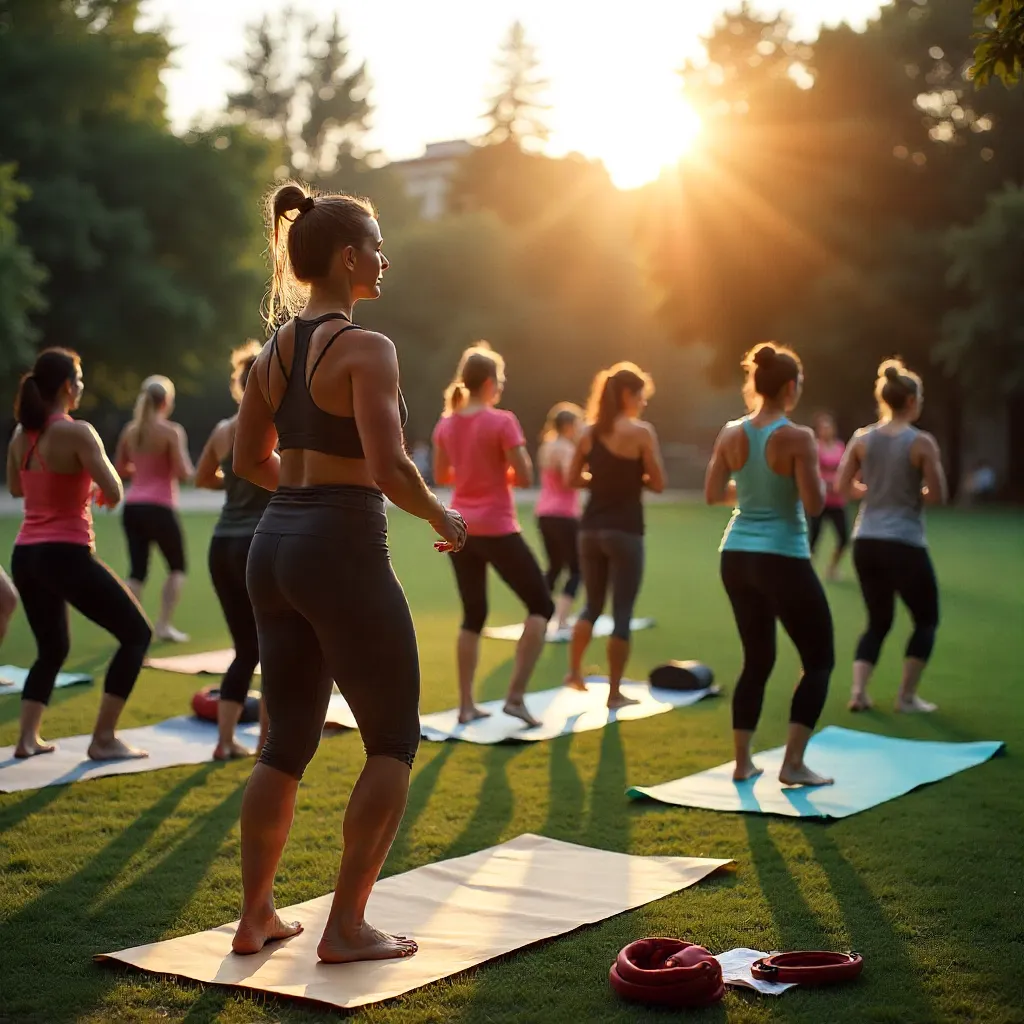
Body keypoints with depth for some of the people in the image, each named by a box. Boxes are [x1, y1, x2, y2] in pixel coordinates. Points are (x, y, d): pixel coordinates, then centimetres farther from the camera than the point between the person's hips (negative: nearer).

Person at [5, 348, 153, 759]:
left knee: (52, 649, 26)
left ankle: (27, 737, 15)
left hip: (26, 556, 8)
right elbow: (114, 493, -20)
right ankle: (103, 740, 0)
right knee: (137, 633, 4)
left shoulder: (22, 434, 9)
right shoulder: (76, 432, -14)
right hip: (65, 555, -8)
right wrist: (96, 485, 3)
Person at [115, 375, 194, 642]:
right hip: (159, 507, -5)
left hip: (132, 507, 5)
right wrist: (189, 468, 8)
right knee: (177, 566, 13)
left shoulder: (130, 431, 8)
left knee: (137, 570, 6)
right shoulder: (171, 432, -9)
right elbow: (183, 472, -14)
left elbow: (119, 469, 13)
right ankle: (164, 624, 7)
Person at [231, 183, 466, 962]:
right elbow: (389, 467, -22)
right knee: (394, 741, 7)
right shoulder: (365, 349, -13)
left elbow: (249, 459, 18)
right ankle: (347, 927, 8)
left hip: (275, 545, 8)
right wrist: (441, 518, -5)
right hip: (344, 551, -8)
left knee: (288, 742, 17)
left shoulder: (279, 344, 11)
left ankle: (256, 916, 24)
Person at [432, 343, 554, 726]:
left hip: (460, 530, 6)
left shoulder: (446, 424, 5)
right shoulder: (502, 421, -13)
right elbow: (525, 477, -15)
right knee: (541, 606, 6)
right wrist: (501, 471, 5)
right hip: (496, 530, -6)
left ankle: (466, 704, 13)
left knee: (473, 615, 17)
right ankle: (515, 695, -4)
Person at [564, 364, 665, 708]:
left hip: (591, 529, 5)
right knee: (622, 613, 3)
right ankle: (614, 693, 7)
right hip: (624, 531, -5)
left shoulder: (590, 432, 6)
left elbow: (573, 479, 10)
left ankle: (574, 673, 26)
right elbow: (658, 484, -8)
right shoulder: (641, 431, -9)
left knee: (593, 605, 22)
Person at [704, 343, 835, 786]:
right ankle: (792, 764, 3)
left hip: (736, 557, 6)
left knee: (756, 659, 19)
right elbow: (814, 504, -17)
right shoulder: (797, 438, -15)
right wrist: (817, 478, 3)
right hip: (782, 560, -6)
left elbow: (712, 494, 7)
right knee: (820, 659, 9)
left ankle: (743, 762, 19)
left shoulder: (731, 433, 1)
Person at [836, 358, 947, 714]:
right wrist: (912, 494, 9)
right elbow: (938, 496, -11)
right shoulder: (922, 442, -10)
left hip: (866, 542, 5)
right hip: (904, 544, -5)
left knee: (878, 622, 19)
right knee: (926, 619, 16)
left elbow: (844, 486, 4)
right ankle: (906, 696, 14)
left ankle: (858, 692, 5)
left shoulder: (862, 438, 2)